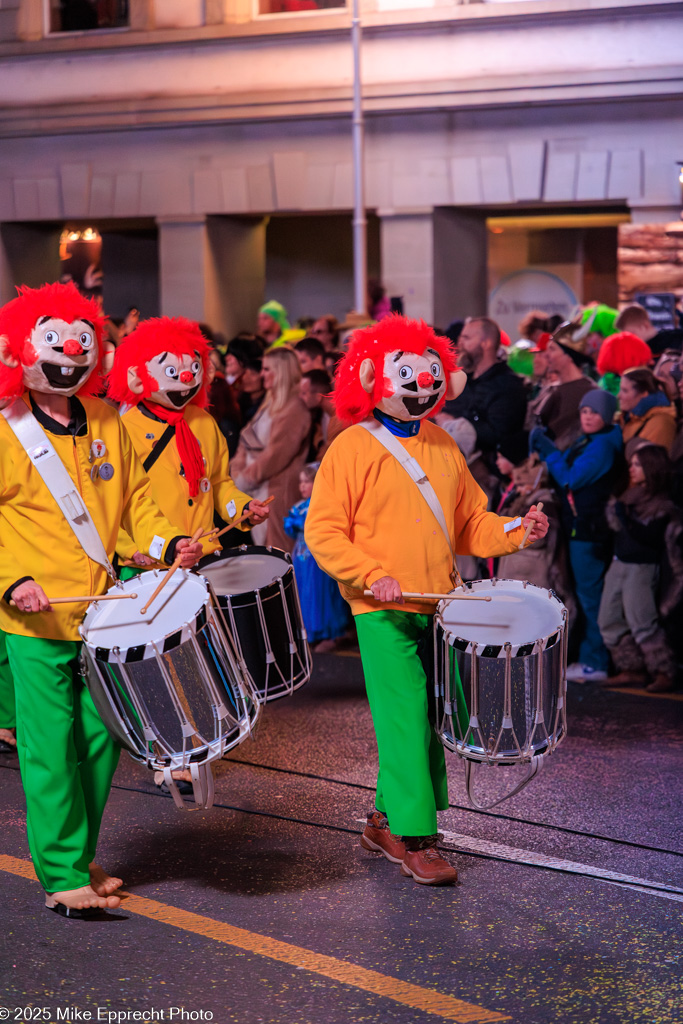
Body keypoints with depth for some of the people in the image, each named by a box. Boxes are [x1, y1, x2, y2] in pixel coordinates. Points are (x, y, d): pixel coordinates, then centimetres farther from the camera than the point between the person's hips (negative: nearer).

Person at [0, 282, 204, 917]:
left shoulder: (106, 423, 11)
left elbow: (132, 497, 17)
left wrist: (166, 542, -1)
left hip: (101, 612, 6)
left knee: (101, 737, 9)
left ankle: (79, 857, 25)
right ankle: (62, 877, 6)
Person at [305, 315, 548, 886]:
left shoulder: (443, 447, 14)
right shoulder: (353, 448, -4)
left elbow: (469, 523, 18)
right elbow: (323, 531, -8)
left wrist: (516, 531, -1)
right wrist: (373, 576, -18)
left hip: (438, 605, 6)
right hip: (383, 611, -6)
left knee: (429, 716, 9)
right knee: (406, 719, -10)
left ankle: (387, 821, 24)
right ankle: (414, 839, -1)